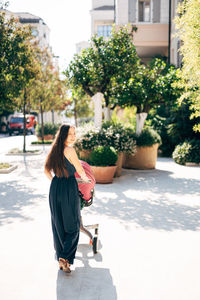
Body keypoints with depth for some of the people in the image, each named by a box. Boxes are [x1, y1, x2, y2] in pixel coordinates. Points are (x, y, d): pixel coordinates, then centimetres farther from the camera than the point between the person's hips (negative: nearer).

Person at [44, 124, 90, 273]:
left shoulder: (54, 149, 7)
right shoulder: (70, 150, -15)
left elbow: (47, 170, 15)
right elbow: (80, 170, -6)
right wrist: (85, 179, 14)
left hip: (55, 188, 7)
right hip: (69, 189, -7)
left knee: (58, 224, 15)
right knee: (73, 225, 5)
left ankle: (60, 256, 28)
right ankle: (65, 257, -4)